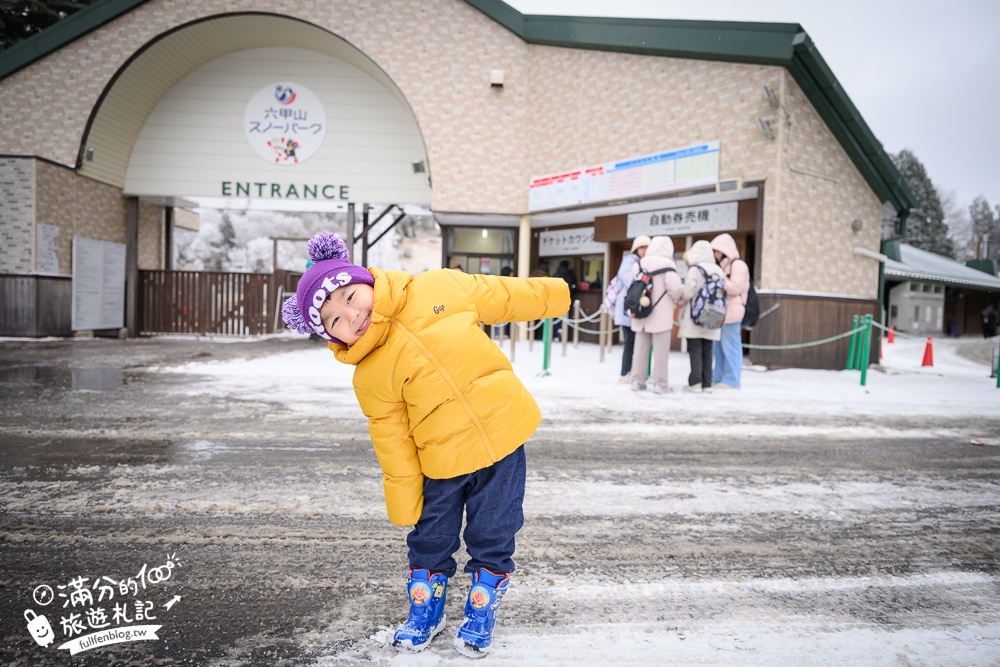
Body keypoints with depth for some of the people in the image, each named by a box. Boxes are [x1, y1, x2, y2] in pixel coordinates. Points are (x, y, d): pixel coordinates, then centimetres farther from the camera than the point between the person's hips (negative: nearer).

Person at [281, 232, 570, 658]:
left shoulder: (439, 288, -11)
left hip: (503, 435, 0)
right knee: (430, 542, 15)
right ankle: (424, 611, 43)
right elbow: (392, 443, -5)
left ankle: (480, 615, 37)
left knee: (492, 541, 13)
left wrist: (551, 295, 13)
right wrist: (403, 503, 1)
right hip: (442, 464, 0)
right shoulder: (370, 376, -12)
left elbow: (504, 297, 4)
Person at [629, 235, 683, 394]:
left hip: (641, 313, 5)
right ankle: (659, 383, 3)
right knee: (660, 349, 1)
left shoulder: (638, 264, 7)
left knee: (641, 348, 10)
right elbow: (675, 288, -16)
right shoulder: (667, 264, -11)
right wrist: (677, 298, 5)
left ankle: (638, 381, 13)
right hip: (661, 315, -5)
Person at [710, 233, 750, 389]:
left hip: (731, 312, -9)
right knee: (718, 346, 10)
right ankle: (718, 378, 16)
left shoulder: (738, 265, -7)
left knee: (730, 346, -7)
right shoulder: (722, 266, 21)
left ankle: (731, 381, -2)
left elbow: (735, 288, -16)